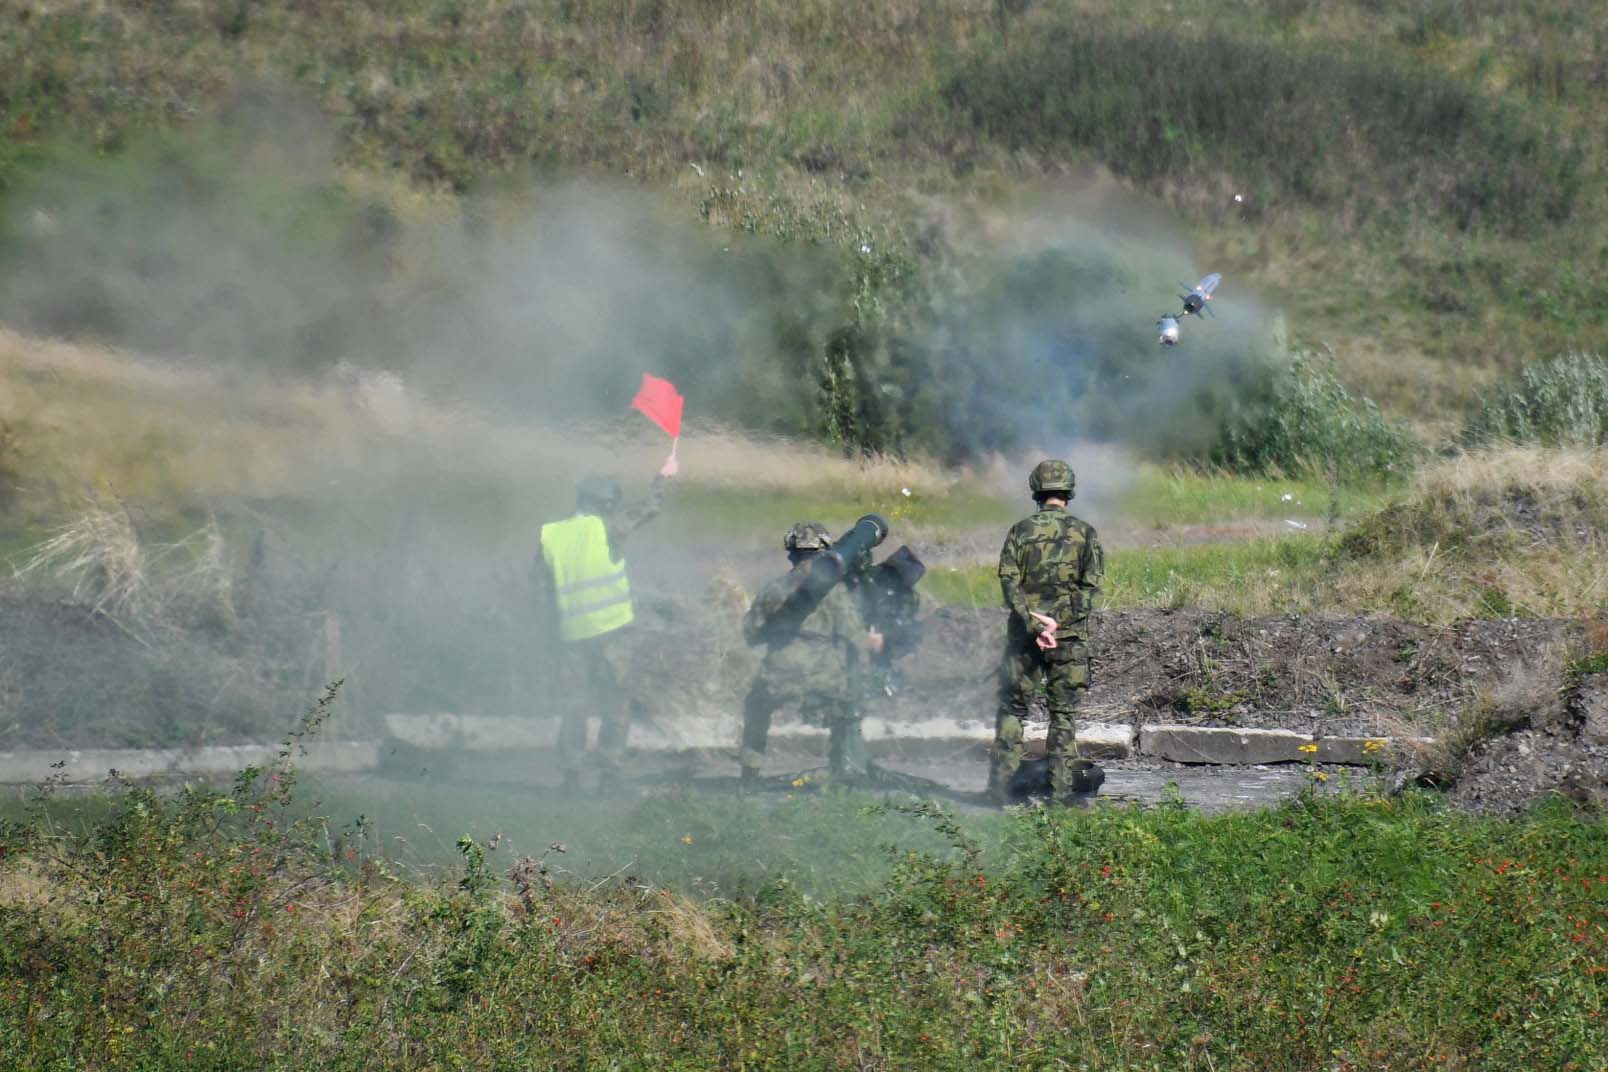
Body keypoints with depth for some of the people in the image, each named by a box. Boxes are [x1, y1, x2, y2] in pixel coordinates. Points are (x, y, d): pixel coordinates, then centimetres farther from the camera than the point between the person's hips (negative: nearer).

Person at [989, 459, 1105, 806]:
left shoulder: (1020, 531, 1)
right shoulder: (1084, 533, 0)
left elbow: (1009, 582, -7)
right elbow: (1091, 586, -5)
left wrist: (1033, 624, -12)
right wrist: (1058, 622, -6)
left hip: (1024, 633, 0)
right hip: (1069, 635, 0)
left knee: (1012, 708, 10)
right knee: (1063, 712, 6)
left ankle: (1000, 782, 5)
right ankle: (1062, 787, 4)